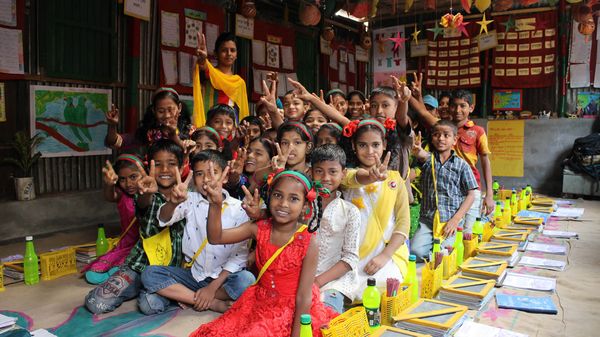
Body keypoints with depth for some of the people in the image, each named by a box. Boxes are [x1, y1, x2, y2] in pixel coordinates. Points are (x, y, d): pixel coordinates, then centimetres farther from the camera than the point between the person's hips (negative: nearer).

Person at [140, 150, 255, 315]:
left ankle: (182, 296, -14)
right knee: (149, 274, -17)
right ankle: (214, 304, -16)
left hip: (222, 277, -2)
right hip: (192, 274, 3)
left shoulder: (238, 209, -6)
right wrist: (173, 202, -40)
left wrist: (213, 287, -16)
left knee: (246, 280, -31)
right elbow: (164, 220, -16)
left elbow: (240, 255, -9)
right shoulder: (190, 200, 1)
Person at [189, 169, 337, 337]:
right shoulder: (259, 229, -11)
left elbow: (303, 297, -18)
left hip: (294, 310, -4)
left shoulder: (309, 244, -22)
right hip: (259, 304, 4)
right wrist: (216, 205, -31)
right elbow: (215, 238, -14)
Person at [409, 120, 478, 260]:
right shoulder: (428, 159, 7)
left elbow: (471, 194, 2)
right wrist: (417, 150, -45)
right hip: (427, 219, 1)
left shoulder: (462, 165, 4)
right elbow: (421, 154, -19)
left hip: (451, 220, -1)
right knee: (415, 252, -15)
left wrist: (455, 219, -9)